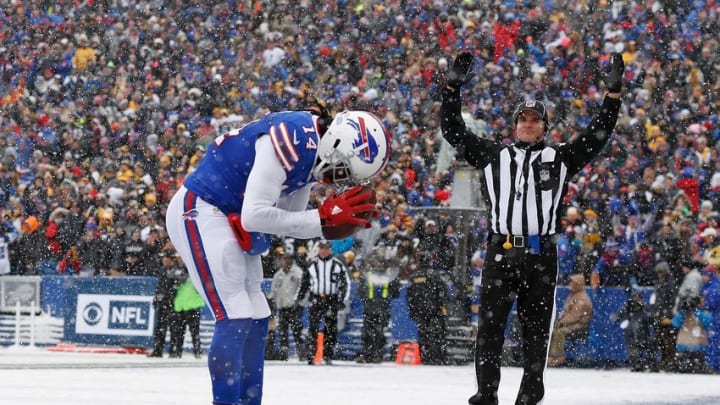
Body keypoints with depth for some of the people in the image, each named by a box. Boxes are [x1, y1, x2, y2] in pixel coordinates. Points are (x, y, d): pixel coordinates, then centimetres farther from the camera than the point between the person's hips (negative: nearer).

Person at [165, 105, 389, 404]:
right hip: (199, 212, -10)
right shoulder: (291, 137, -26)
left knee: (255, 322, 11)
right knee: (235, 320, -15)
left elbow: (287, 221, 7)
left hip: (232, 219, 10)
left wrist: (333, 219, -10)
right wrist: (322, 218, -22)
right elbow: (254, 216, -28)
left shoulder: (313, 153, 5)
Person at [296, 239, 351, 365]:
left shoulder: (338, 264, 4)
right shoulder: (312, 264, 10)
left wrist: (343, 300, -3)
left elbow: (346, 283, 5)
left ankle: (328, 355, 5)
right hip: (315, 299, 1)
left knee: (331, 329, -1)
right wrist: (299, 297, 13)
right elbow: (304, 282, 18)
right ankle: (311, 355, -8)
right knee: (313, 327, -7)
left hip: (331, 300, -1)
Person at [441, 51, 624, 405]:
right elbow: (453, 130, 12)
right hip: (501, 253, 0)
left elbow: (598, 134, 8)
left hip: (541, 256, 0)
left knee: (537, 329, 4)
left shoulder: (560, 159, 12)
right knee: (490, 326, -4)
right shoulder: (494, 155, 14)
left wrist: (613, 91, 2)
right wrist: (454, 86, 6)